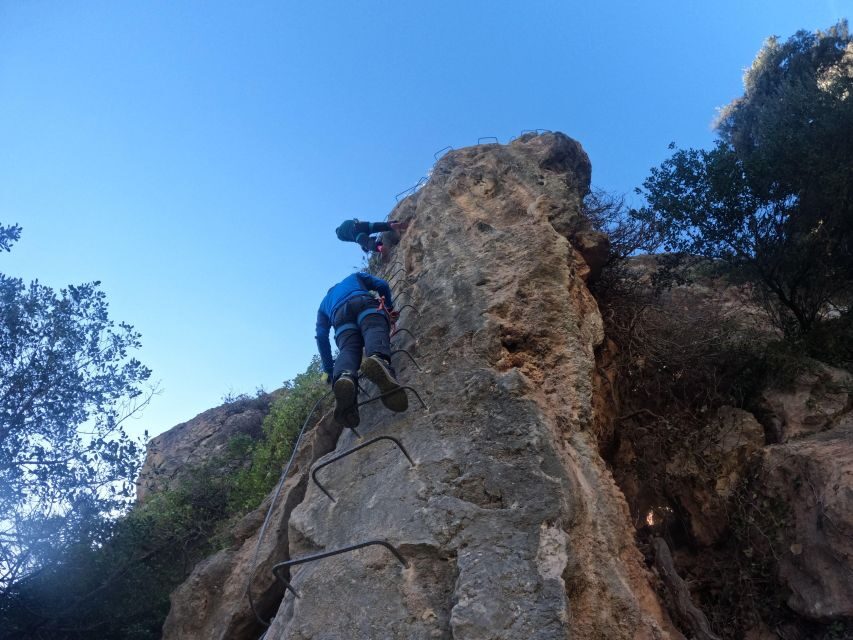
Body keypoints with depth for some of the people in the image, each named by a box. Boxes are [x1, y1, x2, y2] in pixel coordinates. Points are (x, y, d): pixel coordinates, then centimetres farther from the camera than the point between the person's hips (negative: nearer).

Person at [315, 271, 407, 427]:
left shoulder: (324, 304, 42)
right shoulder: (355, 277, 44)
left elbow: (321, 336, 28)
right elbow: (382, 285, 26)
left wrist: (329, 369, 29)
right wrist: (390, 306, 42)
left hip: (339, 313, 1)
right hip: (364, 302, -1)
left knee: (348, 351, -19)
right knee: (375, 332, -28)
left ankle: (343, 377, -57)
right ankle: (379, 360, -66)